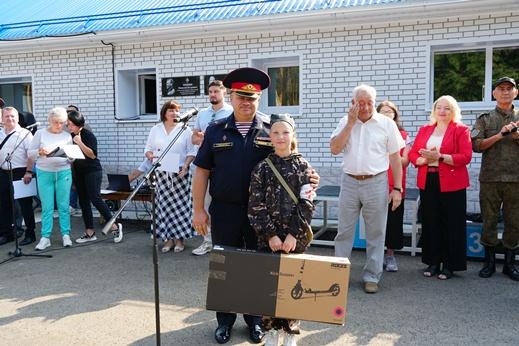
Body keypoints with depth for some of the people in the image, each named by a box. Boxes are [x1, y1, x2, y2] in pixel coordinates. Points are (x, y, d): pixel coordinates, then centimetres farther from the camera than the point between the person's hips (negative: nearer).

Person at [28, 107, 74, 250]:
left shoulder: (67, 136, 7)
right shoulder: (40, 133, 3)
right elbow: (30, 153, 3)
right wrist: (39, 152, -17)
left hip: (63, 172, 1)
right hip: (44, 173, -1)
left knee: (63, 206, 2)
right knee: (47, 207, 0)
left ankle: (66, 235, 11)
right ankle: (45, 237, 7)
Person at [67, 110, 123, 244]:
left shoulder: (88, 135, -12)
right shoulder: (71, 136, 8)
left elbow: (93, 154, -19)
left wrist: (80, 142, -27)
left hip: (92, 171, -7)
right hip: (78, 172, 7)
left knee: (95, 199, -12)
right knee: (83, 201, 6)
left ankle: (115, 226, 0)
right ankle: (90, 232, 13)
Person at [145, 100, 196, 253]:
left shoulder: (185, 129, 4)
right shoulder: (155, 129, 10)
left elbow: (191, 152, 2)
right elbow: (148, 149, 12)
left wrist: (186, 165, -13)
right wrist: (150, 155, -10)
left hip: (180, 173, -2)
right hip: (161, 173, 2)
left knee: (180, 205, -2)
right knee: (164, 205, 0)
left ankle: (179, 238, 8)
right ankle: (168, 238, 10)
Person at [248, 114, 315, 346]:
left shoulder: (303, 166, 1)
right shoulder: (262, 168, 2)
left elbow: (306, 204, -5)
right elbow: (256, 205, -2)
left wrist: (294, 234, -12)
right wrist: (270, 234, -10)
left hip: (296, 236, 0)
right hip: (268, 236, 1)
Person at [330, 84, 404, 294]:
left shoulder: (387, 124, 0)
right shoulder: (345, 122, 6)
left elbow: (395, 158, 1)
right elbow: (334, 149, -6)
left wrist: (397, 189, -3)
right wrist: (351, 123, -10)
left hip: (376, 183, -2)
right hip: (349, 182, 2)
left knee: (376, 233, 6)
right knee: (344, 231, 9)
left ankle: (372, 277, 18)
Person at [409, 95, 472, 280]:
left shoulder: (461, 130, 1)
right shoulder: (424, 130, 15)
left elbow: (465, 157, -9)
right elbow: (412, 153, 10)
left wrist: (439, 157, -18)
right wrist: (424, 159, -11)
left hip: (451, 184, -4)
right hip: (428, 183, 4)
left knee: (451, 224, 1)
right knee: (430, 223, 7)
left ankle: (449, 265, 12)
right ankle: (432, 262, 17)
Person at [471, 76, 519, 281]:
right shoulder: (485, 119, 7)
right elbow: (476, 146, -3)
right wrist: (499, 135, -13)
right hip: (490, 178, -1)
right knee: (489, 220, 4)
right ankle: (489, 262, 16)